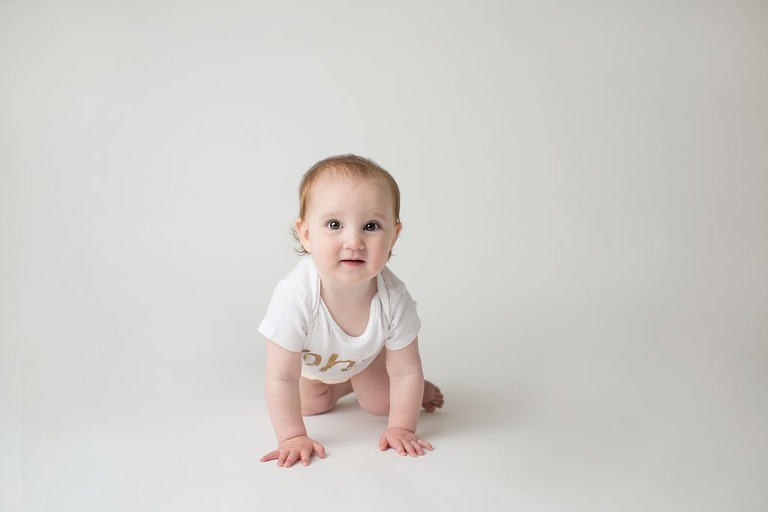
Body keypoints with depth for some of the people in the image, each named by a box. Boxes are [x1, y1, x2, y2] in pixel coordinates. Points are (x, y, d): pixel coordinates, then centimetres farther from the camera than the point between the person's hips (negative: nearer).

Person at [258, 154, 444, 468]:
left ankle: (361, 383, 34)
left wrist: (400, 428, -22)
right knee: (310, 405, 8)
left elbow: (406, 371, -23)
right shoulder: (294, 296, -47)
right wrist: (293, 437, -33)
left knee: (382, 404, 3)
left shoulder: (393, 298, -39)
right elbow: (281, 379, -36)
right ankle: (342, 386, 36)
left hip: (367, 355, 1)